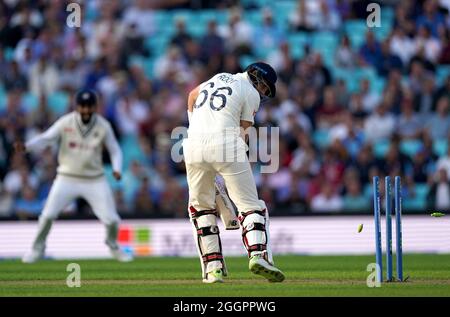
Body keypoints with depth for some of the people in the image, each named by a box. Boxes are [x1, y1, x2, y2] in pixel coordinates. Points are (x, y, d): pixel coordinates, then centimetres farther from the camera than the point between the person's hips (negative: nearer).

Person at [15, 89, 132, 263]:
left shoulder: (103, 126, -6)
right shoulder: (65, 123, -10)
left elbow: (115, 150, 2)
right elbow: (45, 138, -14)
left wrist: (117, 169, -17)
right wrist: (26, 146, -32)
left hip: (95, 181, 1)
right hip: (67, 178, -1)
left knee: (112, 219, -4)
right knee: (48, 215, -10)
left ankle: (113, 246, 27)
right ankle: (37, 249, 13)